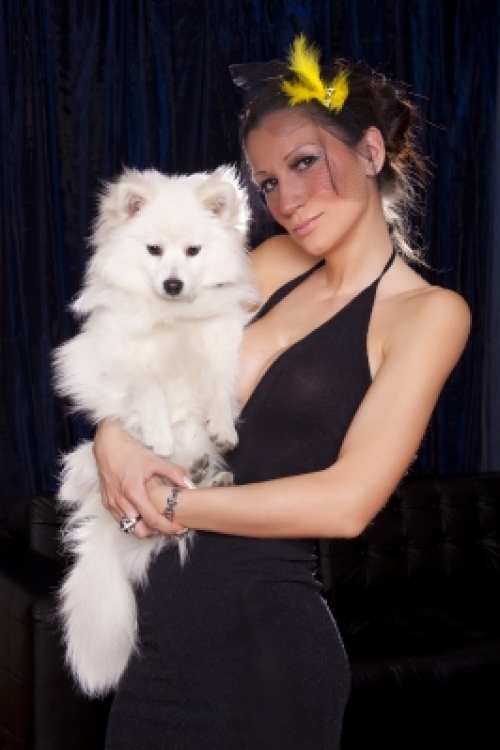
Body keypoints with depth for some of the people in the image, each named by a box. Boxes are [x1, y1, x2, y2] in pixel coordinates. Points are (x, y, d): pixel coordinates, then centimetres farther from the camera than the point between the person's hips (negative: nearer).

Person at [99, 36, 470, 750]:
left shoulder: (428, 312, -9)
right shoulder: (278, 264, 6)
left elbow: (346, 502, -18)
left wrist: (173, 505, -12)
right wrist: (113, 437, -12)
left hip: (262, 635, -5)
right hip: (161, 619, 5)